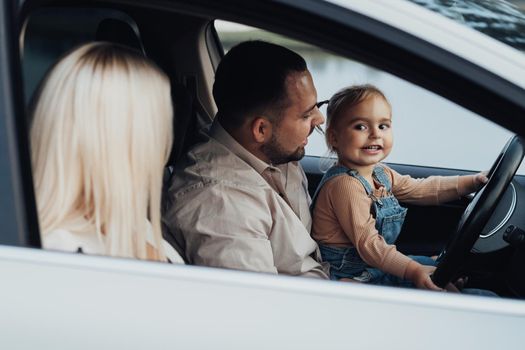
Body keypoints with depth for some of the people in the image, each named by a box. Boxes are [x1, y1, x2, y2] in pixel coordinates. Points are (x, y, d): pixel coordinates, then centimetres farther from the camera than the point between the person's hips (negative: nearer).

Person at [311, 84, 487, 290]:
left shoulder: (381, 173, 5)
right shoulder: (345, 184, -26)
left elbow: (421, 189, 13)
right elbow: (367, 243, -30)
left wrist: (473, 182, 6)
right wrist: (413, 271, -36)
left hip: (377, 264, 10)